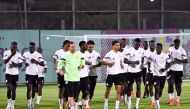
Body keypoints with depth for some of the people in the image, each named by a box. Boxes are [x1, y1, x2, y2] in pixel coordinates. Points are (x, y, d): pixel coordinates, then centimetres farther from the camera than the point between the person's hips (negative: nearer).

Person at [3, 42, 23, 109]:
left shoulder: (18, 54, 0)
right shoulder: (6, 52, -3)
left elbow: (20, 65, -1)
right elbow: (5, 62, -15)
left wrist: (15, 64, -21)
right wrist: (11, 55, -21)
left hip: (15, 73, 2)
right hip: (8, 73, -2)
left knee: (13, 89, 4)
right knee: (9, 88, -14)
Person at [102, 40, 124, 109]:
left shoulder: (120, 54, 7)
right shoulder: (109, 54, -9)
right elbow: (103, 62, -8)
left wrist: (122, 65, 4)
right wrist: (109, 63, -22)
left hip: (118, 74, 4)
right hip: (110, 74, -4)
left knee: (119, 89, -7)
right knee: (108, 89, 10)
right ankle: (106, 103, 32)